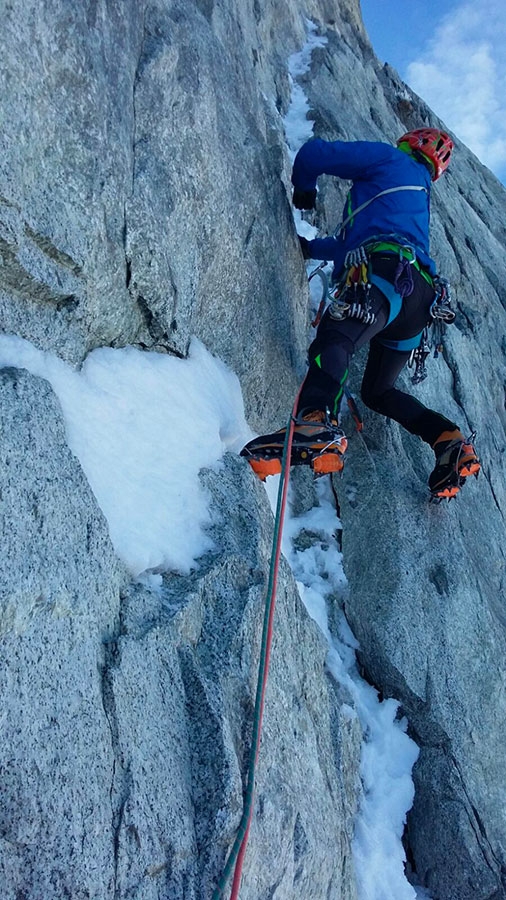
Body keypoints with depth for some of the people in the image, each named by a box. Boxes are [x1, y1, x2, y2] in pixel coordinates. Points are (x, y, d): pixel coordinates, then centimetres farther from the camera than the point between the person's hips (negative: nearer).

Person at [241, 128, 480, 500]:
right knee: (378, 391, 18)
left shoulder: (390, 159, 19)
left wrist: (304, 190, 33)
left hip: (385, 274, -8)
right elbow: (356, 242, 44)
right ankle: (451, 440, 4)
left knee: (334, 339, -32)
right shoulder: (421, 198, 41)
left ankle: (315, 422, -60)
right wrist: (312, 248, 47)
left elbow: (314, 153, 14)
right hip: (419, 299, 8)